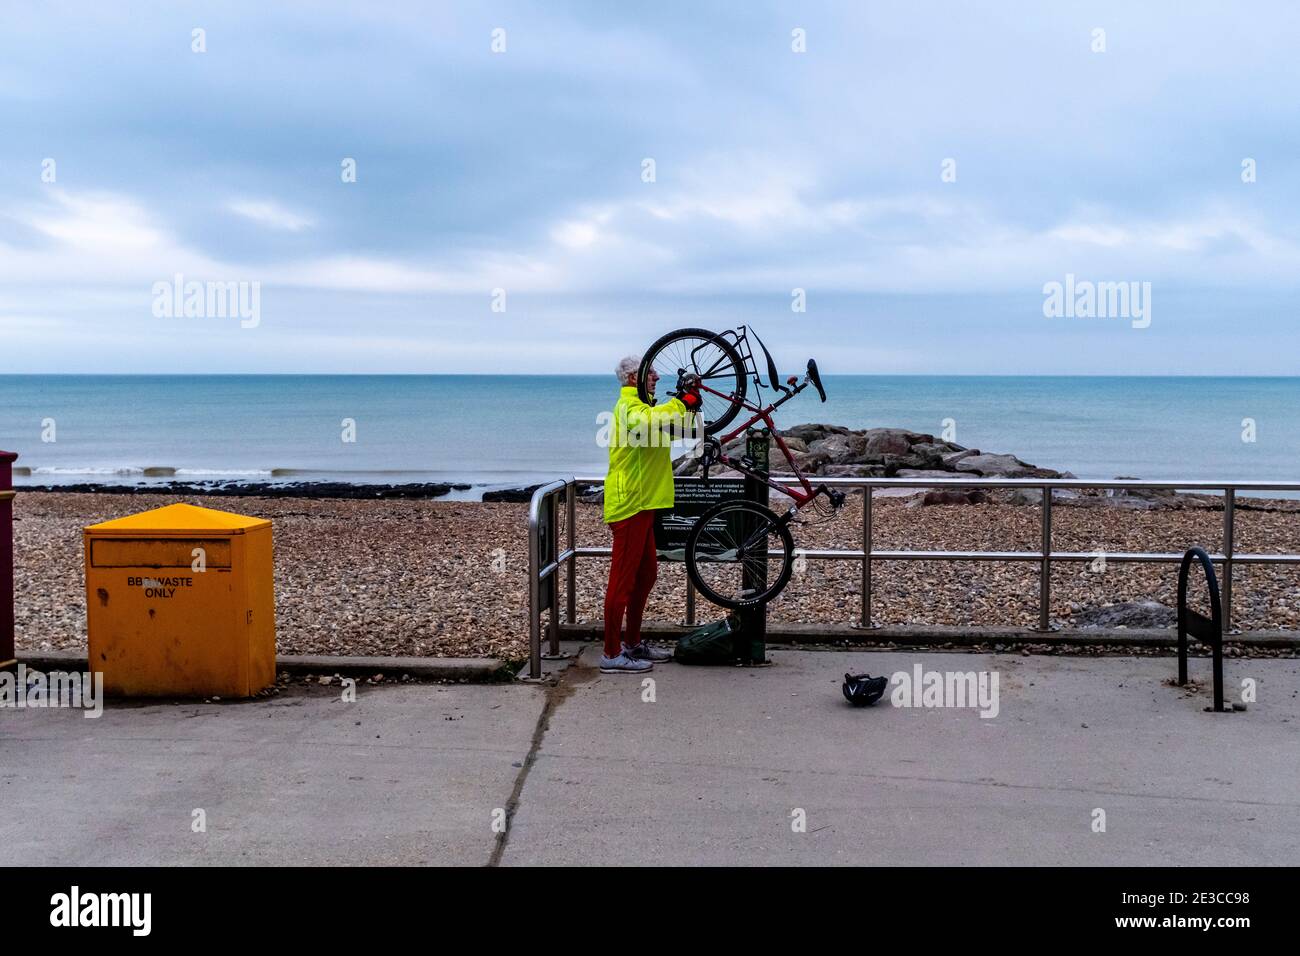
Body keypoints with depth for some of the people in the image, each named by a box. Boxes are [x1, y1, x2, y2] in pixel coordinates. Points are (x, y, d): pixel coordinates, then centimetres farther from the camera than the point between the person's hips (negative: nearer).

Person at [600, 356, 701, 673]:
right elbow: (642, 422, -37)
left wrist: (688, 404, 12)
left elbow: (670, 428, 27)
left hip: (640, 504, 11)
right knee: (623, 578, -8)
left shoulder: (637, 404, 22)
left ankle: (632, 643, 27)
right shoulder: (630, 405, -13)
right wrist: (682, 404, -31)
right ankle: (612, 654, -4)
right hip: (630, 504, -11)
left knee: (646, 575, 17)